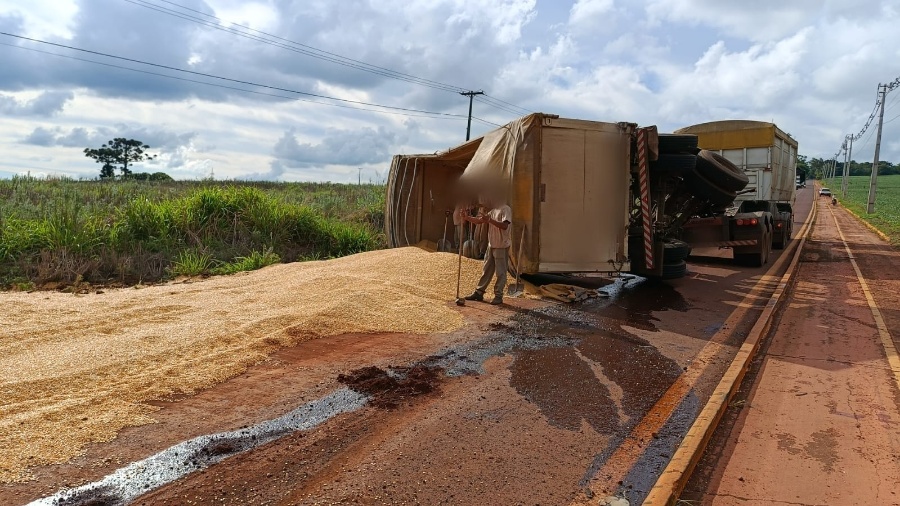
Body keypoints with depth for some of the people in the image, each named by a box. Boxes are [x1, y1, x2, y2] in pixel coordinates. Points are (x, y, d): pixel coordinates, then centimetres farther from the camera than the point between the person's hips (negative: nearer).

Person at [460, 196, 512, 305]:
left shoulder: (505, 209, -12)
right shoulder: (492, 211, 14)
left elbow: (504, 226, -27)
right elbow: (478, 221, 13)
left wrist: (490, 220, -35)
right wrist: (467, 218, -3)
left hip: (501, 247, -8)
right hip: (491, 246, 8)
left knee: (500, 272, -1)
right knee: (486, 271, 14)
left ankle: (498, 296, 5)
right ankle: (479, 292, 20)